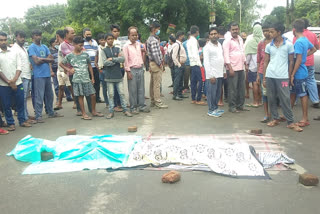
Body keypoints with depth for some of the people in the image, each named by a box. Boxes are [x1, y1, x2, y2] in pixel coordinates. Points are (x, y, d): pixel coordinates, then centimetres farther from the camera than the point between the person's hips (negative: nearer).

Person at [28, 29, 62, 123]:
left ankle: (51, 112, 25)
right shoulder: (32, 47, -3)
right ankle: (38, 116, 0)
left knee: (49, 95, 14)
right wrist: (47, 59, -1)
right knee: (39, 96, -6)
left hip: (47, 74, 7)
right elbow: (36, 61, -15)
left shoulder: (44, 47, 15)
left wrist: (42, 59, -7)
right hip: (39, 75, -6)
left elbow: (52, 59, 7)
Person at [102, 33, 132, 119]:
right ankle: (111, 111, 10)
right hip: (109, 76, -1)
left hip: (118, 75, 1)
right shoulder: (103, 51, 3)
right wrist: (117, 59, -6)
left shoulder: (117, 49, 9)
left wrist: (112, 59, -12)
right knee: (111, 94, 3)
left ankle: (125, 110, 12)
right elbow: (105, 62, -11)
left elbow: (123, 59, -5)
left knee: (121, 93, 4)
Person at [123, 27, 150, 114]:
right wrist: (128, 71, -10)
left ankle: (142, 106, 16)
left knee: (141, 89, 8)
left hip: (140, 69, 5)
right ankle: (133, 107, 8)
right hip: (132, 70, -5)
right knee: (133, 90, -1)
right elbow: (126, 60, -6)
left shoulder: (139, 44, 12)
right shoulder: (126, 46, -3)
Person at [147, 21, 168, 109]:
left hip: (152, 63, 10)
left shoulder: (149, 39, 16)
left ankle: (153, 101, 19)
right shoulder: (153, 40, -16)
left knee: (153, 83, 13)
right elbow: (155, 54, -24)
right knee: (157, 84, -6)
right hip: (156, 64, -10)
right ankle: (158, 102, -1)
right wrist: (159, 64, -15)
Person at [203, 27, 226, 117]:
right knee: (211, 92, -3)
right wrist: (211, 76, -18)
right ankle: (211, 110, 6)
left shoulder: (219, 45, 14)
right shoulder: (207, 47, -9)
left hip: (220, 74, 7)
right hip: (212, 74, -7)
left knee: (218, 92, 13)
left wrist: (224, 71, 17)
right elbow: (206, 62, -14)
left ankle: (215, 107, 25)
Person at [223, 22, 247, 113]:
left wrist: (245, 64, 17)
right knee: (232, 89, -4)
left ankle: (240, 105, 20)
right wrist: (230, 68, -18)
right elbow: (226, 55, -12)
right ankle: (232, 106, 5)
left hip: (241, 68, 7)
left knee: (241, 88, 11)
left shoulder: (240, 39, 15)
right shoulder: (227, 41, -7)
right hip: (233, 68, -7)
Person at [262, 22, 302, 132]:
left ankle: (290, 122, 4)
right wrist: (264, 78, 8)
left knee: (285, 100, -4)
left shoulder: (288, 45, 0)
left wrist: (289, 76, 0)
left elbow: (291, 62, 4)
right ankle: (275, 119, 21)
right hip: (269, 76, 4)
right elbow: (266, 62, 11)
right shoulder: (269, 46, 9)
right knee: (271, 99, 7)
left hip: (282, 77, -3)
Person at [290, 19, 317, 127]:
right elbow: (313, 49, 27)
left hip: (299, 73, -9)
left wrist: (292, 74, -20)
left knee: (303, 95, -2)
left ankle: (305, 119, 7)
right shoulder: (305, 40, 9)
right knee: (293, 94, 16)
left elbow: (299, 60, -22)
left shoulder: (298, 42, -19)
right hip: (300, 73, 9)